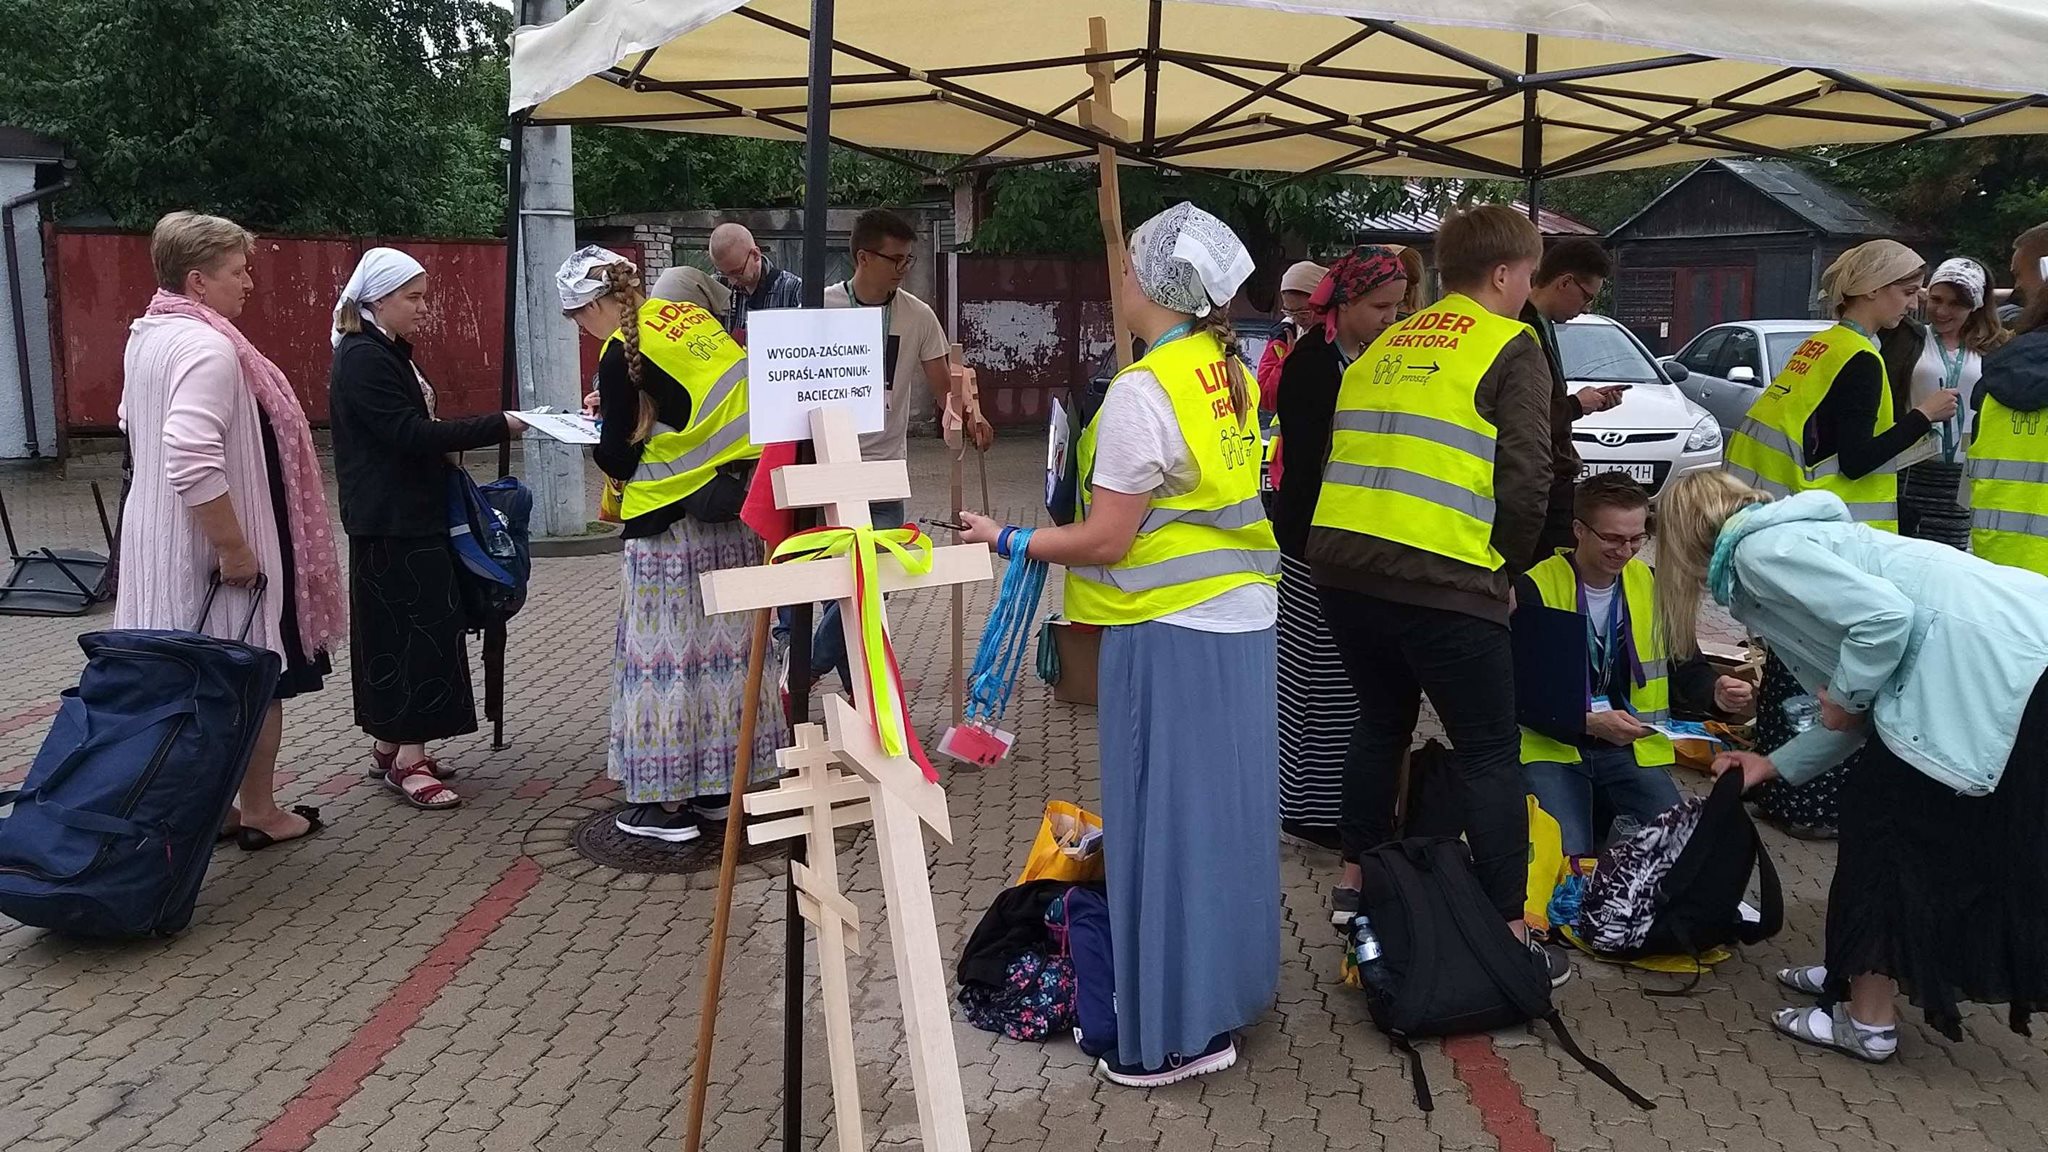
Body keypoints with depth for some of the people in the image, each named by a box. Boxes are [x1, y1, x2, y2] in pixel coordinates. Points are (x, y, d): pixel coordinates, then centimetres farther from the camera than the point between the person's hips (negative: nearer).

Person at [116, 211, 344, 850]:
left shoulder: (147, 336, 10)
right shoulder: (208, 347, -23)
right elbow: (193, 465, -32)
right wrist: (235, 549, -25)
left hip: (158, 544, 10)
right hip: (214, 550, -10)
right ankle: (260, 812, 16)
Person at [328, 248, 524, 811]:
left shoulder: (388, 352, 15)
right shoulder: (362, 359, -16)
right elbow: (410, 433, -23)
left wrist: (446, 445, 3)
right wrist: (498, 425, -22)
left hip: (412, 516, 10)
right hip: (391, 523, -10)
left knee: (395, 631, 13)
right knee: (416, 631, -8)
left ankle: (390, 745, 21)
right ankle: (407, 759, -3)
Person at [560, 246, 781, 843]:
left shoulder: (622, 351, -11)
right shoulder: (691, 314, 9)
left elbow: (619, 461, -8)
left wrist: (598, 436, 14)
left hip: (674, 520, -7)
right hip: (736, 505, 7)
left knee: (666, 650, 2)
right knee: (727, 639, 13)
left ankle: (668, 802, 9)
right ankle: (719, 785, 23)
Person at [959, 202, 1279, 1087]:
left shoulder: (1142, 392, -19)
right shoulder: (1230, 372, 7)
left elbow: (1106, 542, -17)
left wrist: (1009, 541, -6)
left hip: (1170, 631, -8)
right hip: (1241, 615, 9)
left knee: (1166, 818, 0)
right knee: (1226, 807, 17)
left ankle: (1182, 1030, 10)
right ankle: (1232, 984, 31)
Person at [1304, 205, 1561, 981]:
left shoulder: (1384, 344, 18)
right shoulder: (1511, 348, 1)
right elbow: (1526, 476, -7)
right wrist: (1508, 563, 8)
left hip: (1342, 565, 6)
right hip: (1440, 577, -6)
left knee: (1381, 723, 25)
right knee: (1490, 754, 5)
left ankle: (1355, 883, 33)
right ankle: (1512, 934, 8)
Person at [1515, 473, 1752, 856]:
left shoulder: (1652, 585, 5)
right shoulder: (1533, 590, -10)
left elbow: (1688, 669, 8)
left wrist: (1717, 693, -16)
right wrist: (1589, 724, -25)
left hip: (1632, 749, 4)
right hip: (1554, 747, -4)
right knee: (1564, 859, -25)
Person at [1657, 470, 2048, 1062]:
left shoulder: (1760, 548, -4)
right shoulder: (1789, 541, 25)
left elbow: (1885, 617, -18)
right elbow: (1861, 708, 25)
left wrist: (1844, 696, -3)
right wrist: (1775, 765, 30)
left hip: (1992, 661, -10)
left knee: (1885, 819, 2)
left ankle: (1868, 1022, 10)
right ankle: (1862, 970, 33)